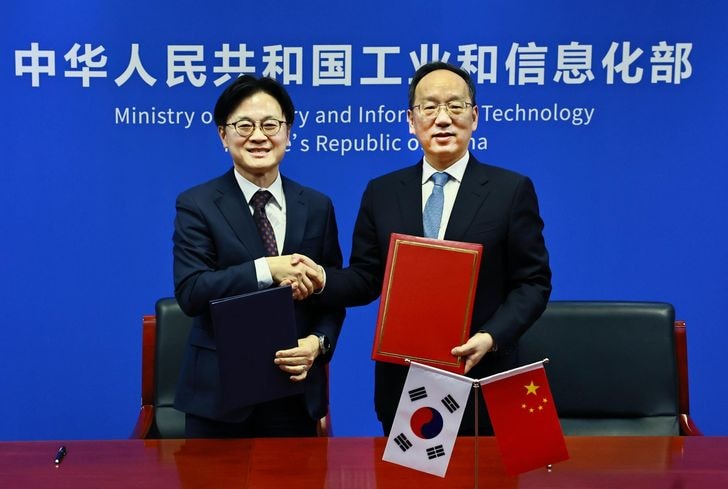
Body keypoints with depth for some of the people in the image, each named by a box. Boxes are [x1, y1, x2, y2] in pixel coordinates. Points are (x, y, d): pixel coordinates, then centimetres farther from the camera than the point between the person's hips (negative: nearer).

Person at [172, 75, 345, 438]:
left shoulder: (317, 207, 7)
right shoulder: (196, 205, -3)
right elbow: (189, 292, -14)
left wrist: (318, 343, -11)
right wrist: (266, 269, -23)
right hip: (219, 393, -2)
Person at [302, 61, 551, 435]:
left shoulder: (512, 190, -2)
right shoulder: (381, 193, 6)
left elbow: (532, 282, -3)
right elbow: (366, 278, 6)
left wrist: (491, 336, -18)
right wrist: (321, 280, -14)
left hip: (481, 380, -2)